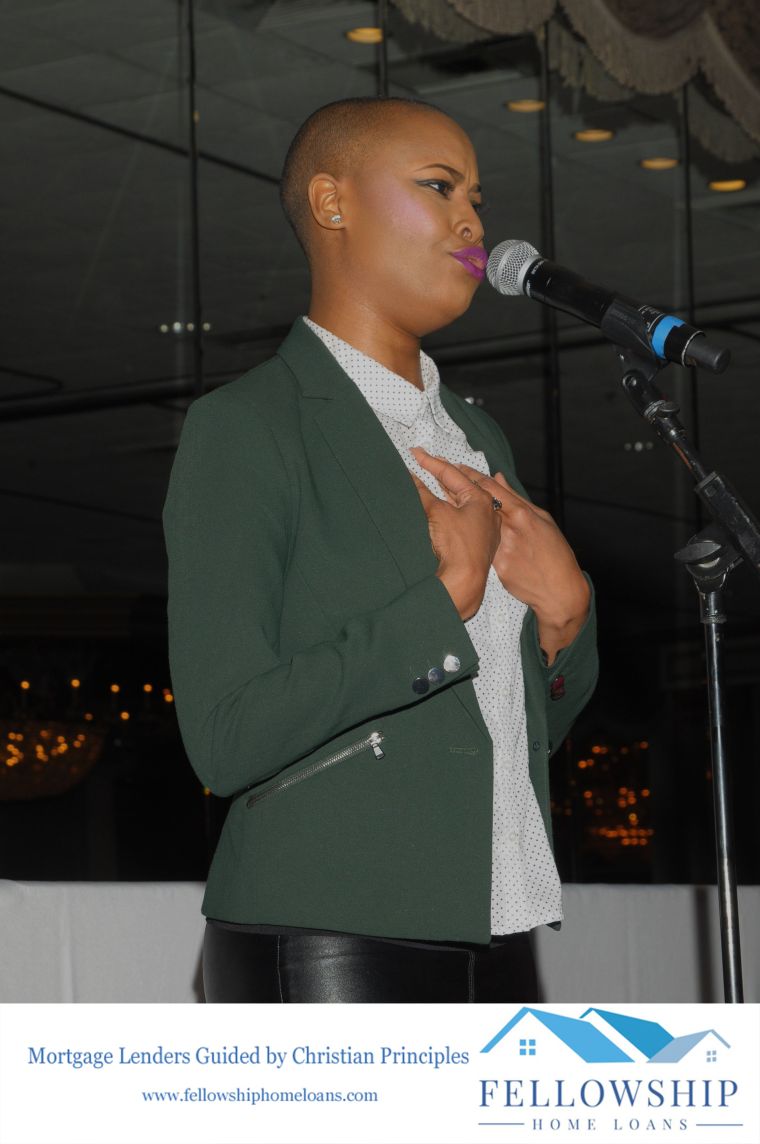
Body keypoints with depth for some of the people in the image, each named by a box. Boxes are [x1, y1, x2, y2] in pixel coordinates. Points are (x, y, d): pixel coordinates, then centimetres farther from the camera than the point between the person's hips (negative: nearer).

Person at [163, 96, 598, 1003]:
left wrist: (562, 608, 0)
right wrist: (448, 595, -14)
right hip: (326, 952, -7)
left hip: (493, 950, 7)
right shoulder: (246, 428, -6)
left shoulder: (476, 438, 17)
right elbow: (226, 739, -16)